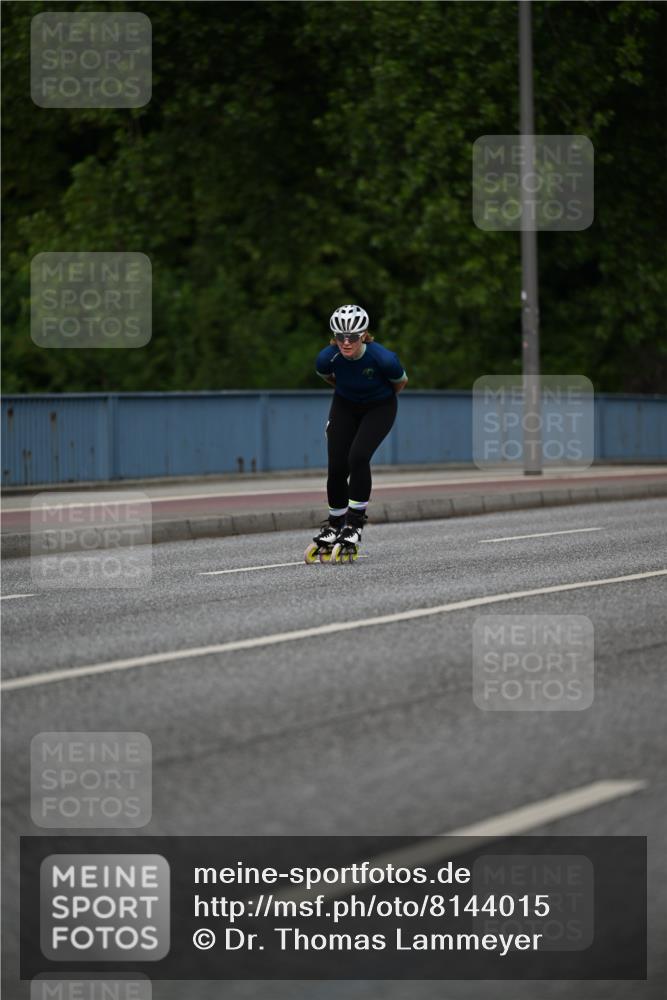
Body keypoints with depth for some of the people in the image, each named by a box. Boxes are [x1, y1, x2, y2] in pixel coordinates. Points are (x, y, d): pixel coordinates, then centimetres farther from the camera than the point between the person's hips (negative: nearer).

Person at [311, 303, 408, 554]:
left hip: (379, 408, -3)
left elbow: (401, 382, -11)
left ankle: (355, 523, -11)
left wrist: (380, 398, 6)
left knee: (358, 457, -23)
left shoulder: (383, 359, -34)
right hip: (345, 407, 3)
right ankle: (334, 524, 18)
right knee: (337, 467, -6)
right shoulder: (328, 358, -27)